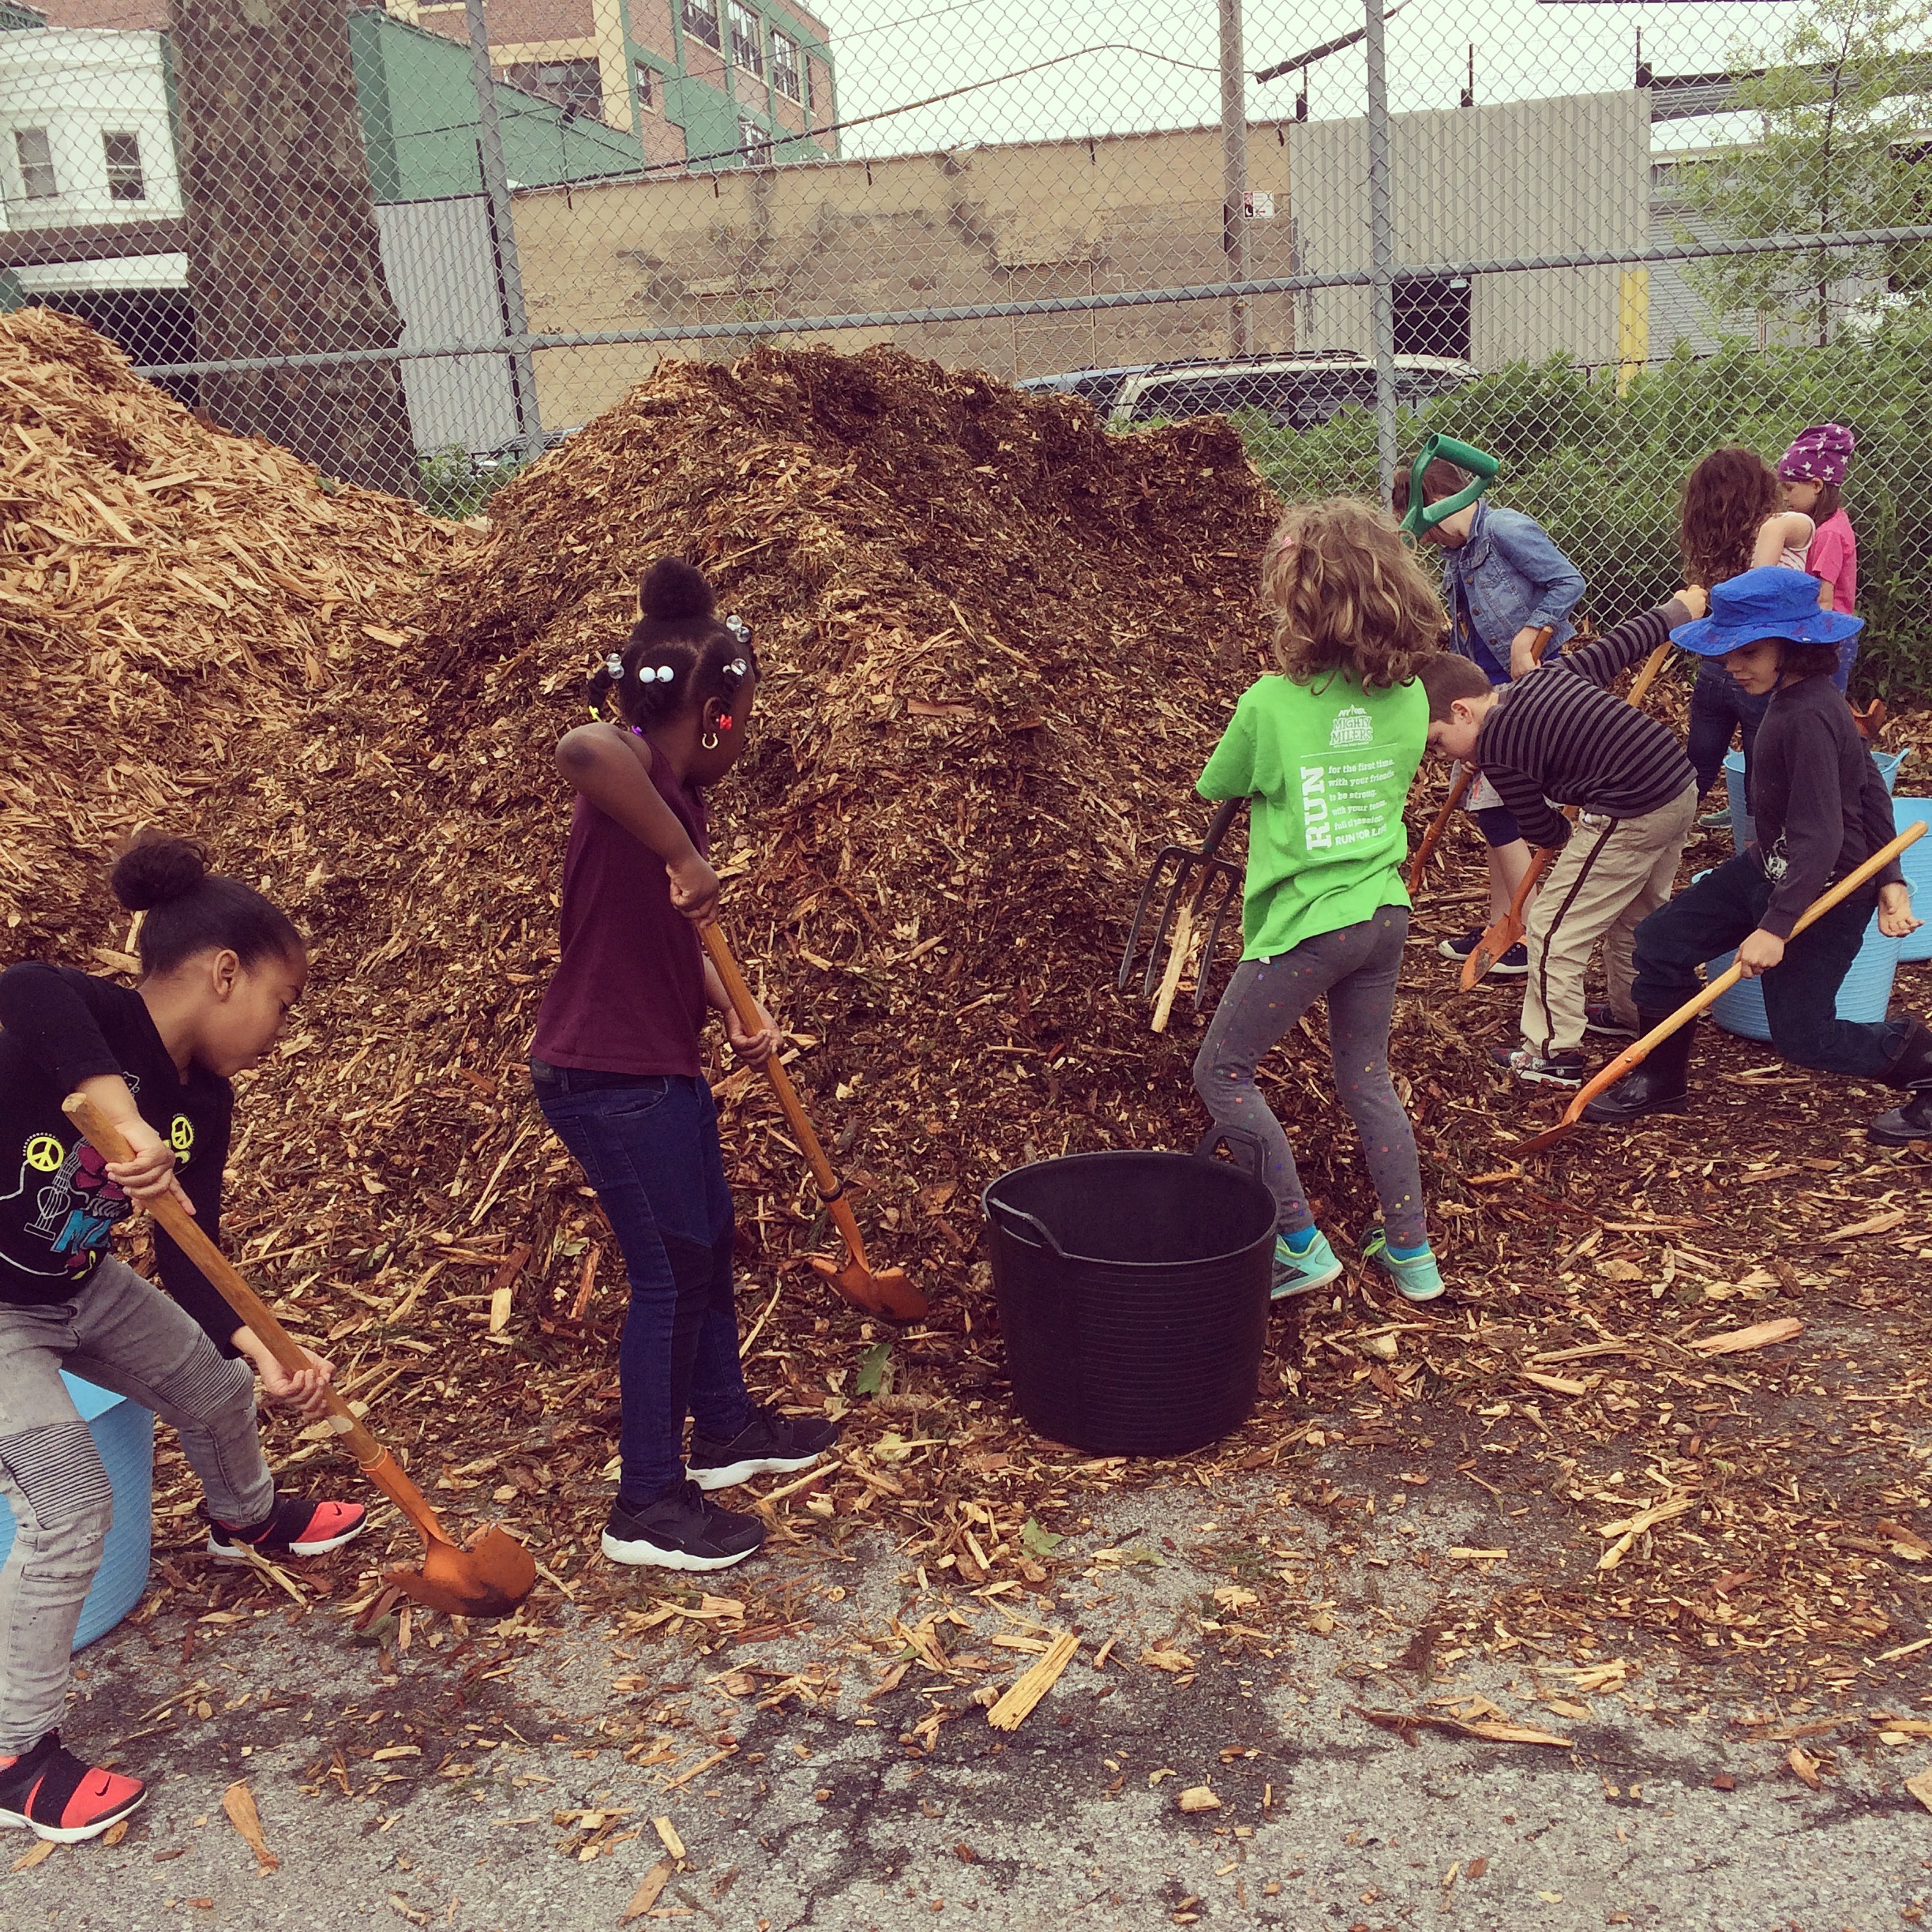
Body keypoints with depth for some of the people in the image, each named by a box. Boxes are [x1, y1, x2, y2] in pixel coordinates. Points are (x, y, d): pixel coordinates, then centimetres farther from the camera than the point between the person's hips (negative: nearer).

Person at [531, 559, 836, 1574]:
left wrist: (735, 1011, 5)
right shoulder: (631, 776, -21)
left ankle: (724, 1428, 42)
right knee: (670, 1275, 1)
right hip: (609, 1080, -10)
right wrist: (686, 858, -40)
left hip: (660, 1069, 10)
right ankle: (648, 1505, 16)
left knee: (708, 1244, 22)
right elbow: (581, 747, -48)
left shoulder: (671, 794, 10)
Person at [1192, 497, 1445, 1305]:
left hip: (1305, 925, -6)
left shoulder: (1270, 706, -17)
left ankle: (1300, 1244, 10)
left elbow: (1215, 786, 2)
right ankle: (1411, 1251, 26)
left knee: (1222, 1071, 10)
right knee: (1367, 1079, 20)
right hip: (1383, 913, 6)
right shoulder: (1408, 699, -1)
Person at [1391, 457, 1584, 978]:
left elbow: (1568, 582, -18)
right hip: (1488, 690, 10)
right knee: (1490, 804, 13)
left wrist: (1525, 639, -24)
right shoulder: (1456, 552, 12)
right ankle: (1500, 926, 23)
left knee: (1496, 807, -7)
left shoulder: (1506, 529, -15)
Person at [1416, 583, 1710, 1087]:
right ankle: (1633, 1012, 48)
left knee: (1553, 930, 1)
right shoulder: (1549, 672, 7)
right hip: (1681, 786, 10)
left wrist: (1568, 832, 20)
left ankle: (1554, 1054, 8)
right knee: (1635, 914, 29)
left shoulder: (1494, 749, -13)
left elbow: (1544, 831, -4)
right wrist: (1677, 610, 37)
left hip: (1630, 818, -10)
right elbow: (1619, 645, 18)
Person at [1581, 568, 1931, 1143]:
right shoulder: (1794, 698, 1)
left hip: (1824, 892, -10)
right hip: (1769, 869, 10)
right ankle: (1661, 1082, 23)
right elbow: (1868, 788, 6)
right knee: (1661, 941, 8)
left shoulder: (1808, 718, -28)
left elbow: (1820, 839, -29)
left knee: (1800, 1034, 2)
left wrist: (1776, 927, -30)